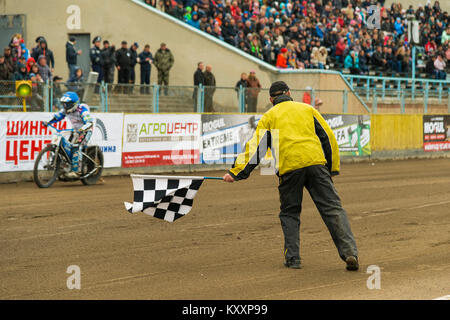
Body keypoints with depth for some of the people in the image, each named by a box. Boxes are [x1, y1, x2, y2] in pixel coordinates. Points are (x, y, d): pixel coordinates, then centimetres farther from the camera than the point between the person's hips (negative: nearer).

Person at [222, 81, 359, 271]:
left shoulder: (269, 117, 18)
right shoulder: (307, 109, 23)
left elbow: (255, 147, 10)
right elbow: (328, 137, 18)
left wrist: (236, 172, 11)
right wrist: (333, 168, 22)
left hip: (289, 168, -1)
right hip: (315, 163, 1)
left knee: (290, 213, 14)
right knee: (332, 208, -1)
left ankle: (293, 258, 7)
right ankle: (349, 252, -13)